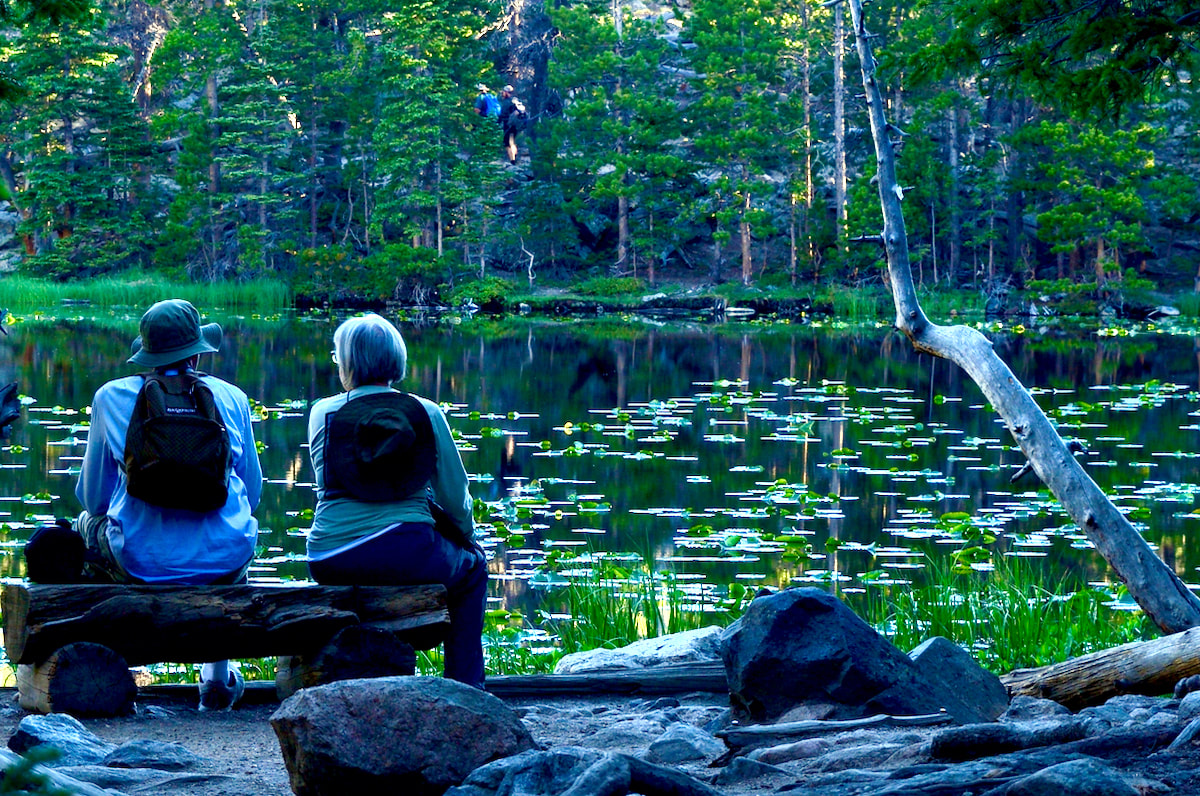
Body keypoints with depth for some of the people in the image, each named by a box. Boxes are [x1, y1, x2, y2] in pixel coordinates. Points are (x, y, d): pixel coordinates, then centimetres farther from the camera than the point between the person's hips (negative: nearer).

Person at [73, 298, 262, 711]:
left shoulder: (111, 397, 0)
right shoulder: (231, 398, 3)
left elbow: (92, 497, 8)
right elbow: (252, 492, 13)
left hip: (139, 564, -1)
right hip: (221, 562, 1)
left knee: (86, 523, 33)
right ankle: (218, 674, 37)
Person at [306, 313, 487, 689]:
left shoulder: (322, 413, 1)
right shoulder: (426, 413, -1)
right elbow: (455, 497, 5)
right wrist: (466, 537, 23)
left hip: (331, 563, 2)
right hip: (407, 558, -2)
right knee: (471, 567, 29)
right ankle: (465, 689, 25)